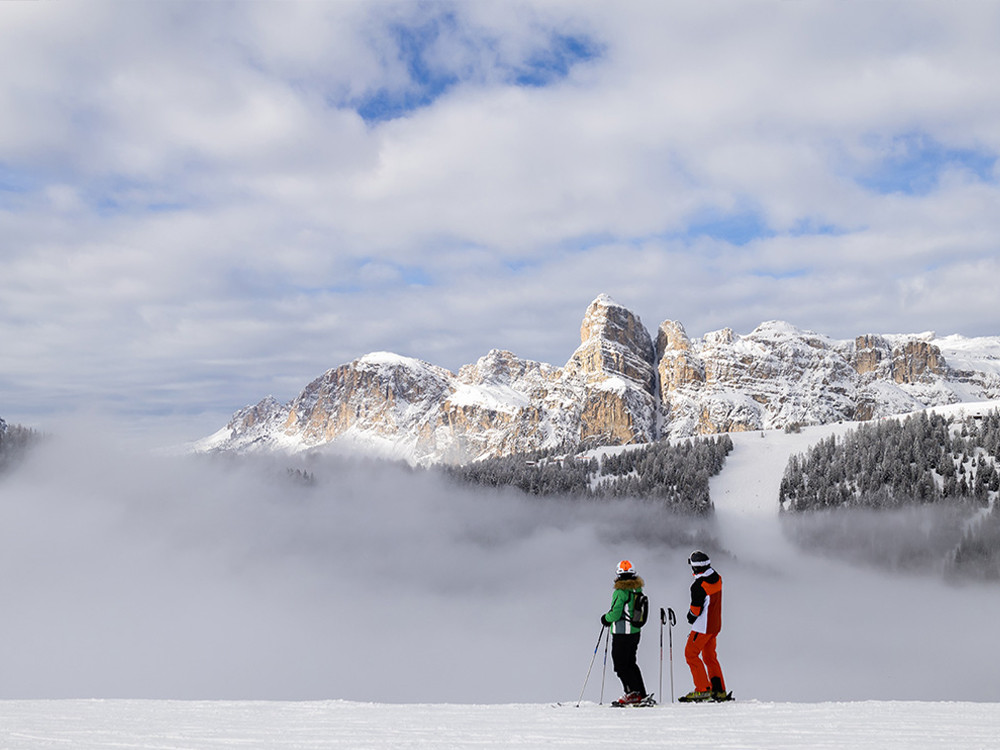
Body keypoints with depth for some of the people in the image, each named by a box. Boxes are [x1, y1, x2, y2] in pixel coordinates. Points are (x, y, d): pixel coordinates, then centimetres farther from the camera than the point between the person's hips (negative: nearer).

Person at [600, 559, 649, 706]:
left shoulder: (620, 592, -18)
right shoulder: (637, 589, 6)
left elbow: (615, 614, -20)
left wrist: (606, 618, 2)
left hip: (621, 633, -8)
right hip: (636, 632, 8)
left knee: (620, 665, 0)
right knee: (630, 663, 18)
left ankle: (632, 692, -8)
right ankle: (641, 694, 17)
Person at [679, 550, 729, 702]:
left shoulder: (699, 585, -23)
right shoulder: (717, 578, 2)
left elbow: (695, 610, -17)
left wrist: (690, 617, 2)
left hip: (703, 626, -9)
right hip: (716, 624, 9)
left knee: (691, 654, 0)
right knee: (710, 656, 18)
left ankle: (703, 690, -4)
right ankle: (719, 691, 19)